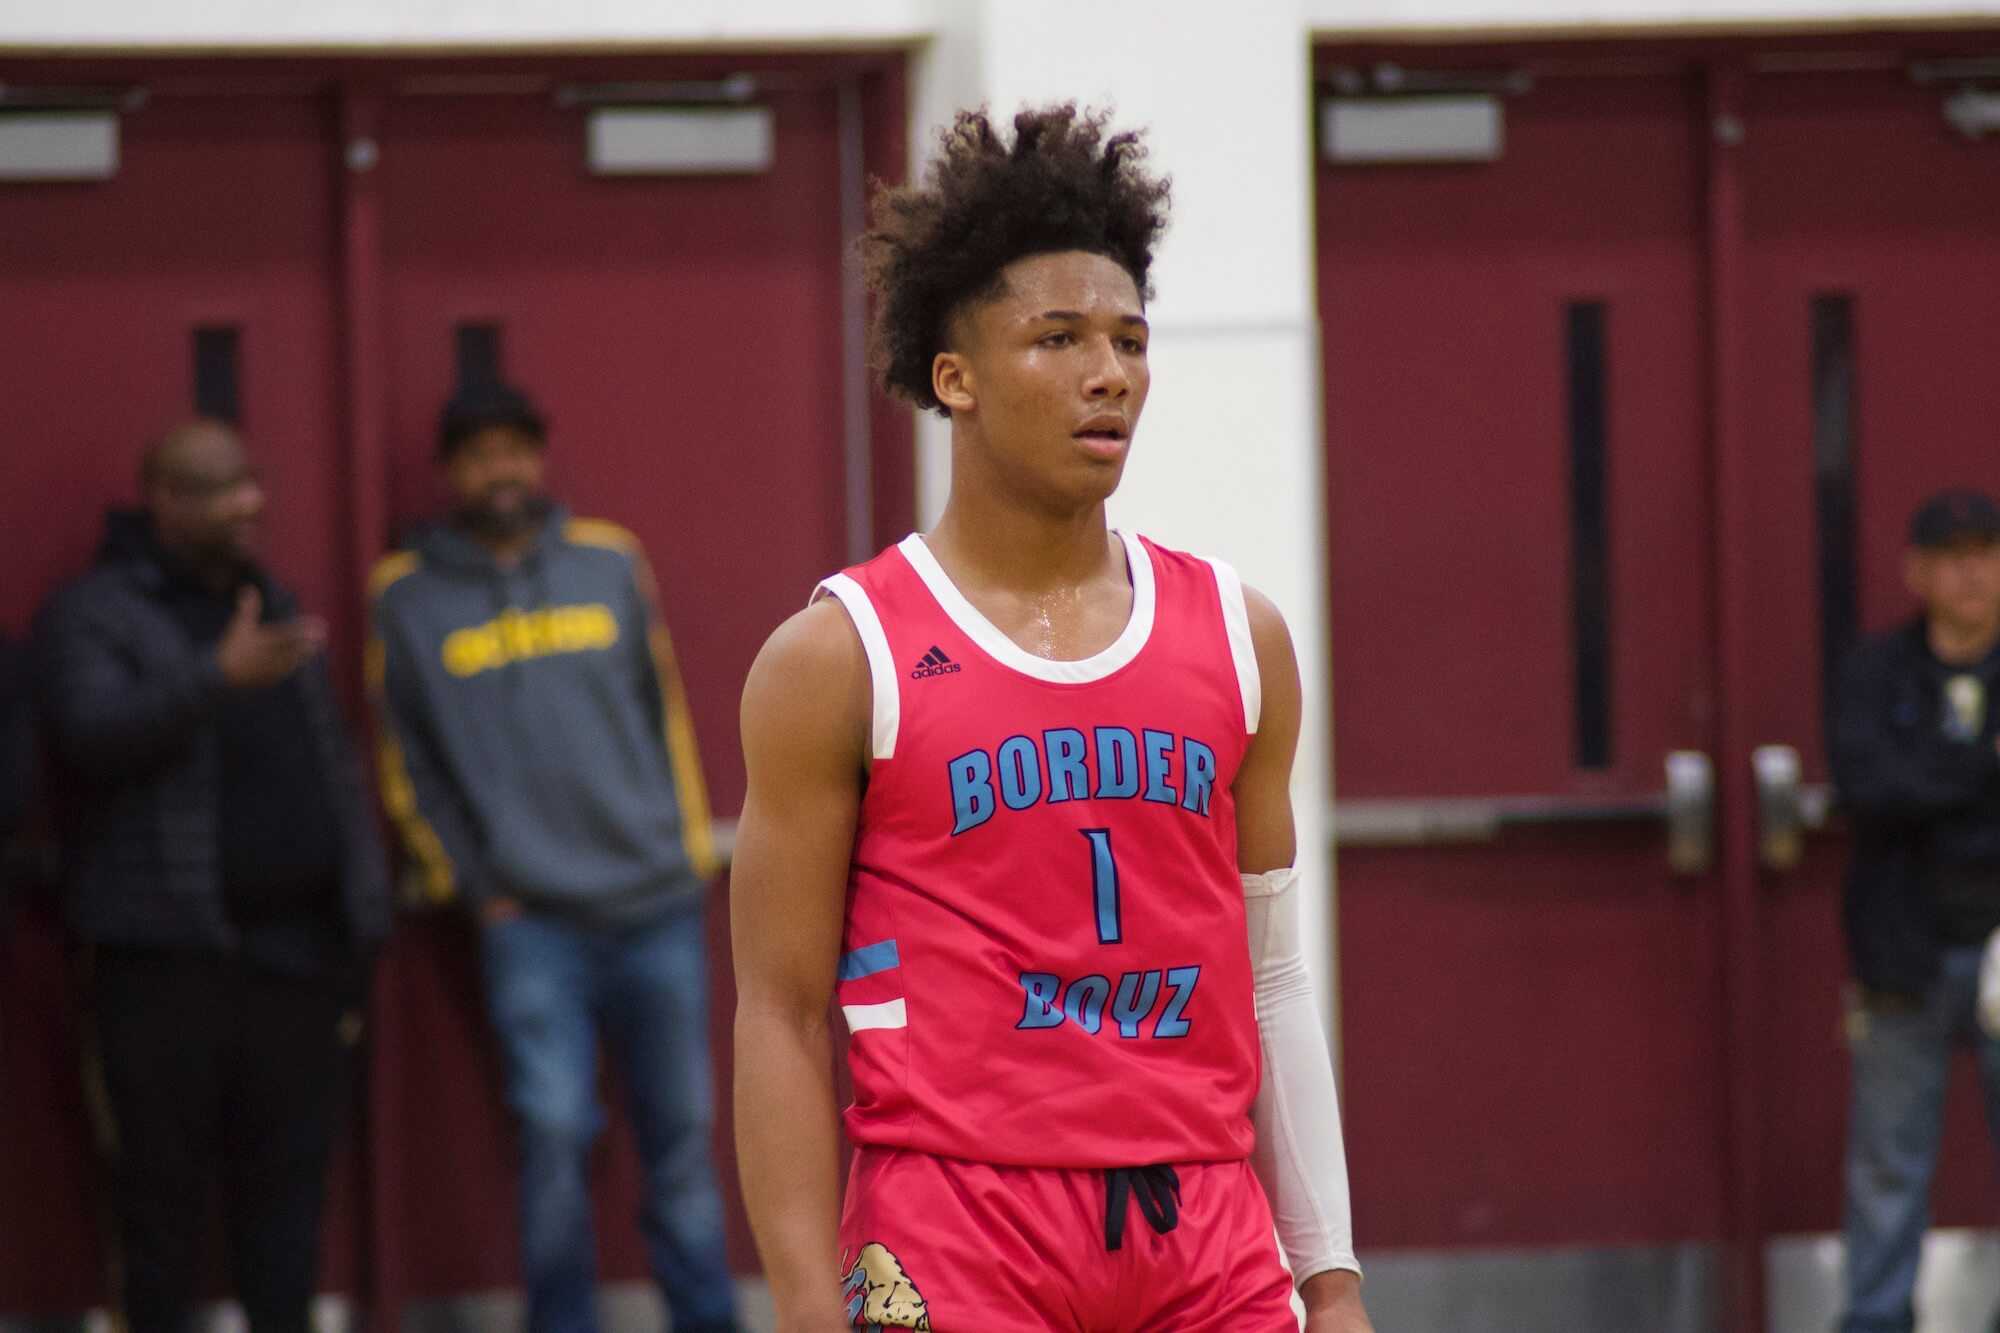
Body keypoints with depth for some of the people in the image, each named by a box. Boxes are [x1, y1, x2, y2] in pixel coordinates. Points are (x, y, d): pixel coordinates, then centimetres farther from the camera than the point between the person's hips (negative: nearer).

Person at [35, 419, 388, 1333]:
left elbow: (336, 772, 21)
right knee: (162, 1180, -4)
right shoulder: (92, 615, 1)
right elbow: (91, 732, -18)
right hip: (165, 957, -5)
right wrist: (216, 679, -30)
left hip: (297, 950, 5)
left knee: (289, 1180, 4)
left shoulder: (274, 611, 21)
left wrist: (363, 920, 14)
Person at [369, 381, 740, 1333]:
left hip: (656, 907, 2)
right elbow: (407, 765, 7)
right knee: (553, 1131, -12)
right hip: (531, 924, -2)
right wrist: (477, 887, -1)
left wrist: (689, 852, 9)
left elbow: (665, 710, 14)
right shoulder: (408, 599, 5)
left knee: (683, 1138, 4)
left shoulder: (610, 564, 9)